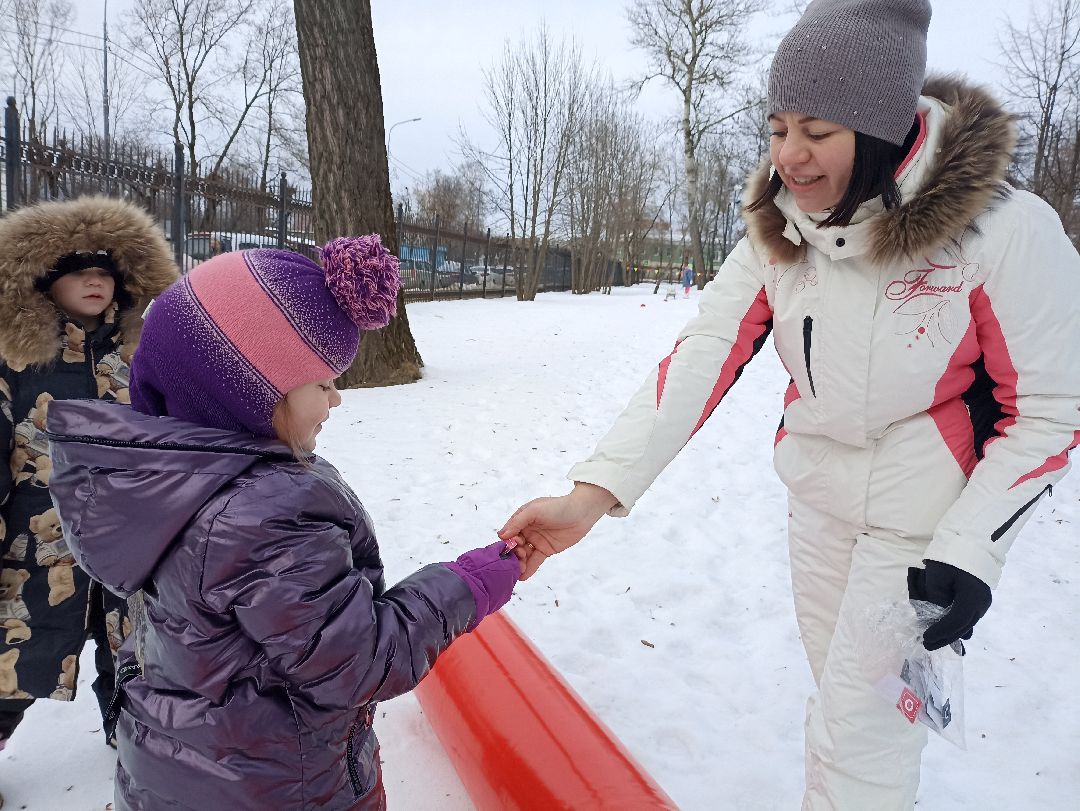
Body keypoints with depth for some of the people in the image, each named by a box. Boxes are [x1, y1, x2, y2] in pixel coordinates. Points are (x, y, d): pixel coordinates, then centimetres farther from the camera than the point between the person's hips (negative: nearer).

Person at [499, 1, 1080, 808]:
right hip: (818, 497, 5)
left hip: (931, 521, -5)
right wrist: (592, 493, -27)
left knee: (858, 732, 2)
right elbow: (701, 358, -18)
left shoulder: (1005, 229, -23)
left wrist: (971, 554, -21)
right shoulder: (780, 232, -9)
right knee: (840, 692, 23)